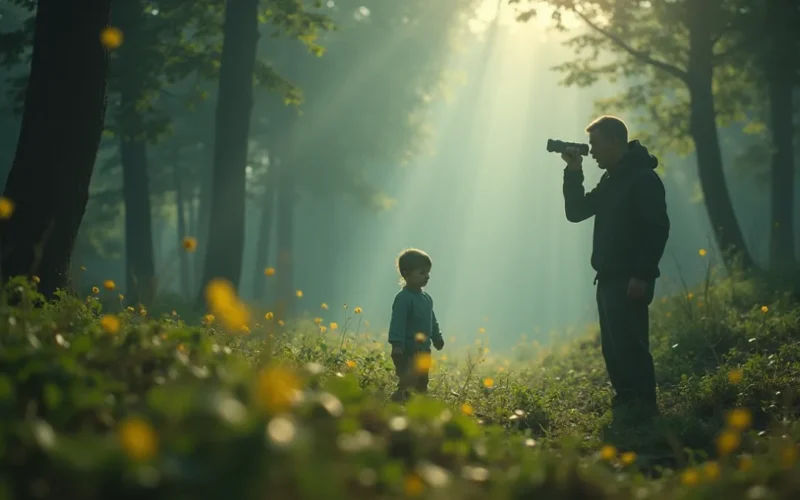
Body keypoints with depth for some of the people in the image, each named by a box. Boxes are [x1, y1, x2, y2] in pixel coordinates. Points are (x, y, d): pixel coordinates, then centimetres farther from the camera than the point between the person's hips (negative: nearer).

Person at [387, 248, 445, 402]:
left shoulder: (426, 298, 13)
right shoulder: (403, 298, -17)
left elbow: (432, 322, 25)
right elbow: (397, 324, -24)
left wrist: (438, 339, 28)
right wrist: (397, 346, -30)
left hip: (424, 352, 10)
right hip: (408, 353, -10)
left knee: (422, 386, 15)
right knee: (406, 386, -15)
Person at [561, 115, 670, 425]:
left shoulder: (643, 179, -11)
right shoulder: (611, 180, 18)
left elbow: (658, 229, -18)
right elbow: (576, 212, 18)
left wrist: (643, 275, -24)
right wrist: (574, 172, 7)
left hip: (630, 281, -9)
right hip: (609, 279, 9)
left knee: (628, 343, -12)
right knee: (613, 346, 8)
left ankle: (643, 405, -10)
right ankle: (626, 404, 11)